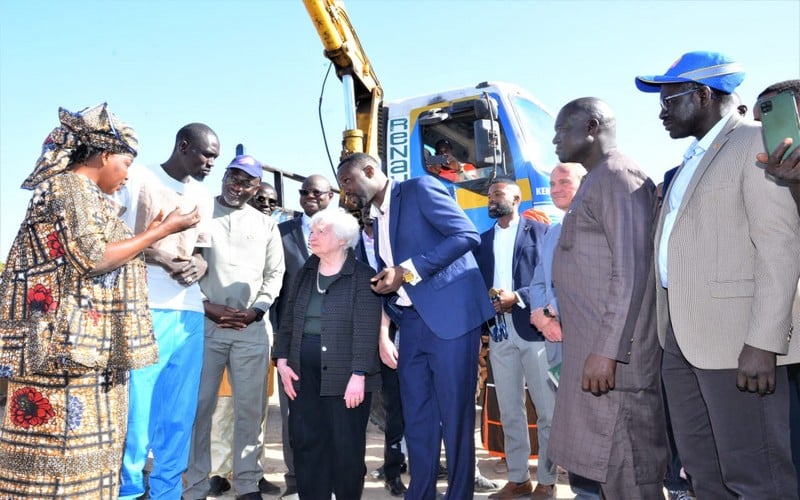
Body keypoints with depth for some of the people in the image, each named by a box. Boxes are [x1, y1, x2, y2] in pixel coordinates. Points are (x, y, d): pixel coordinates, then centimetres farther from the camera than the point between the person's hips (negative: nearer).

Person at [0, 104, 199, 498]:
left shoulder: (84, 193, 21)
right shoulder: (71, 187, -8)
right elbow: (93, 259, -17)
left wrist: (151, 234, 22)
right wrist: (161, 230, -9)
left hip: (90, 345, 10)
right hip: (67, 342, -10)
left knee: (86, 447, 11)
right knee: (63, 447, -5)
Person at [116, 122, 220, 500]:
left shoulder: (203, 197, 17)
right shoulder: (136, 179, 0)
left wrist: (201, 264, -3)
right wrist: (159, 258, -16)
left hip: (190, 312, 6)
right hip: (143, 309, -5)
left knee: (180, 413, 7)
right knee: (135, 404, -3)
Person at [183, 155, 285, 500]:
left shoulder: (266, 224, 13)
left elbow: (274, 274, 11)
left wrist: (255, 311, -4)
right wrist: (206, 305, -9)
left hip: (252, 327, 2)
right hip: (204, 323, -2)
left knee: (251, 408, 6)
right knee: (199, 406, 2)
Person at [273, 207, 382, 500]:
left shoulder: (362, 276, -7)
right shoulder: (305, 274, 13)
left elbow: (366, 330, -14)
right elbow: (288, 320, 13)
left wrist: (358, 375, -21)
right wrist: (282, 360, 3)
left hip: (344, 375, -5)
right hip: (304, 374, 6)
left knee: (346, 447, 4)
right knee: (306, 442, 9)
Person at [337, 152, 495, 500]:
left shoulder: (420, 189, -3)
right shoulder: (375, 219, 19)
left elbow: (467, 235, -14)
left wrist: (407, 271, -17)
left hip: (449, 316, -7)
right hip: (411, 324, 7)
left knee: (454, 417, 1)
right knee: (417, 418, 11)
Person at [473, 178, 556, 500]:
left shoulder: (540, 231, 4)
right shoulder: (483, 240, 18)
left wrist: (517, 297, -15)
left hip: (535, 330, -4)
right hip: (499, 333, 4)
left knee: (547, 410, 2)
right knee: (509, 412, 9)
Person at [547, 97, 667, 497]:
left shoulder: (617, 175, -10)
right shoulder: (597, 180, 19)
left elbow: (631, 271, -20)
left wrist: (606, 351, -24)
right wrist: (592, 346, 17)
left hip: (611, 351, -10)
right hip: (592, 346, 10)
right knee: (609, 464, 16)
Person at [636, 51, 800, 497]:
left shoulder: (758, 144, -6)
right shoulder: (694, 157, 20)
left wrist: (763, 342, -21)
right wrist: (671, 327, 10)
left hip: (735, 335, -9)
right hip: (683, 335, 9)